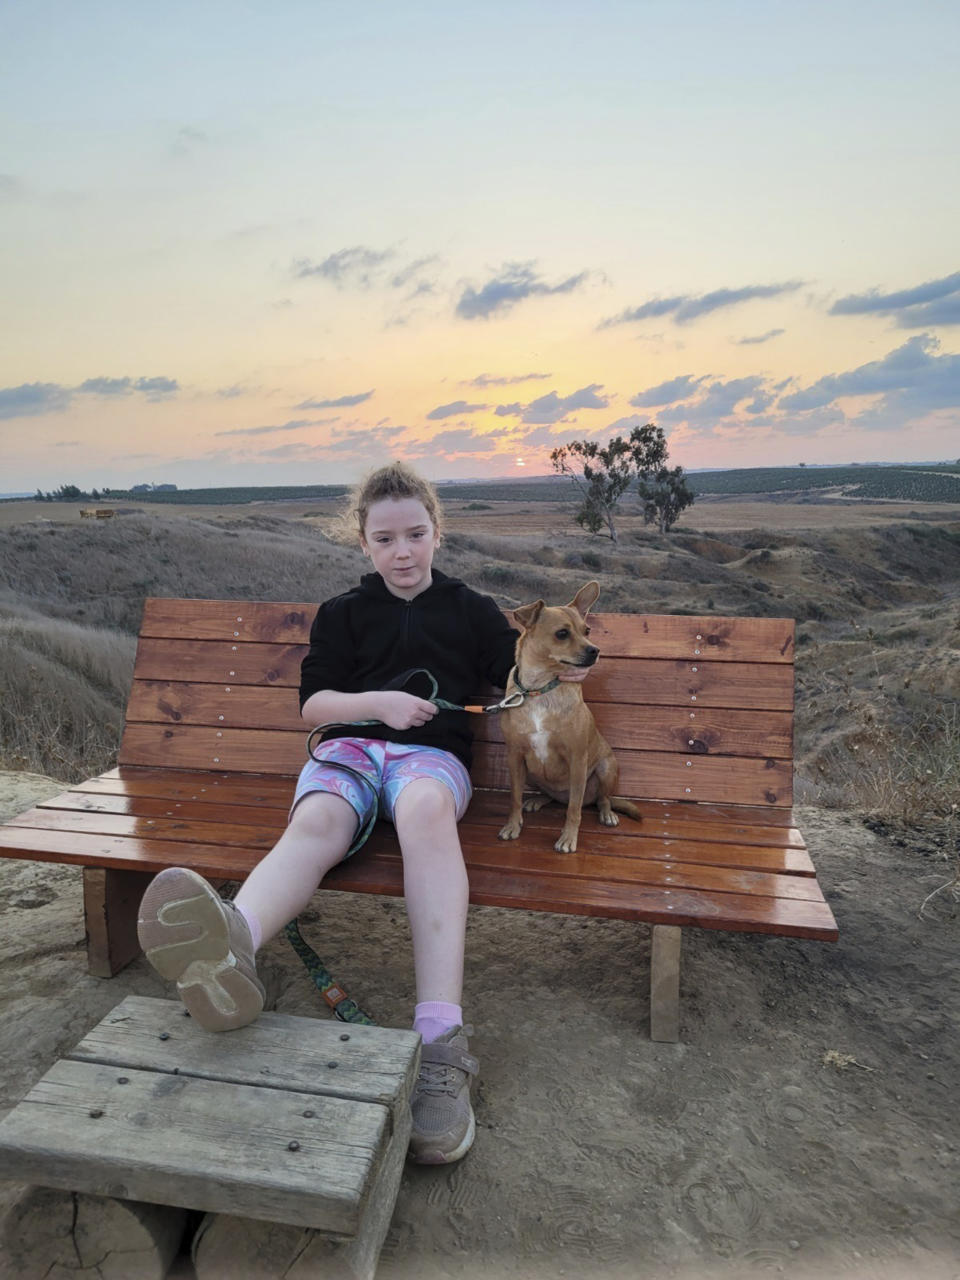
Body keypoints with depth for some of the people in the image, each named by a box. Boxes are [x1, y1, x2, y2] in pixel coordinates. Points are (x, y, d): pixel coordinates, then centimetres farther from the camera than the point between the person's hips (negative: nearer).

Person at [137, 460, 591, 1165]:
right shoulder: (343, 612, 21)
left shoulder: (473, 610, 20)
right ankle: (231, 948, -68)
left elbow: (514, 682, 21)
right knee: (316, 822, -35)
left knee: (425, 808, -39)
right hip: (349, 745, 2)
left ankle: (441, 1036, -51)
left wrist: (555, 671, -1)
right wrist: (377, 701, -5)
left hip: (432, 751, -1)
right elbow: (313, 702, 13)